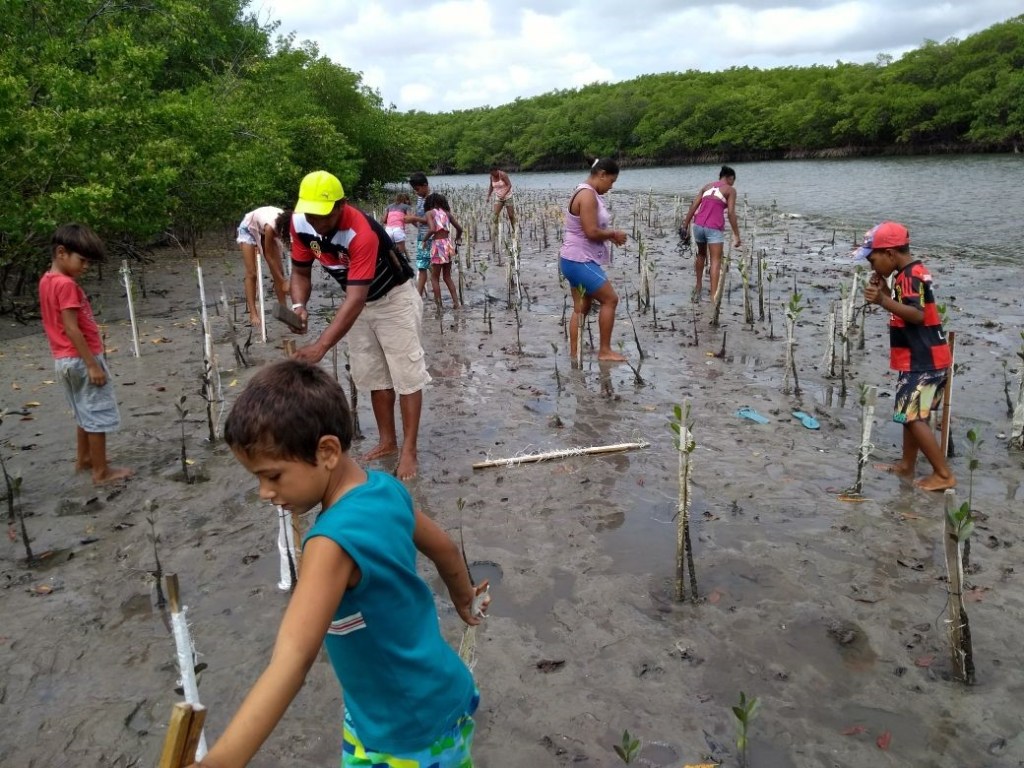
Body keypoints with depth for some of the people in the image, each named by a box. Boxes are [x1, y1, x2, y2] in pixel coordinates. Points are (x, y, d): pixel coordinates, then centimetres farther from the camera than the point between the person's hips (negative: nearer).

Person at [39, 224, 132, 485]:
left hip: (65, 360, 9)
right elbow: (72, 329, -23)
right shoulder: (66, 284, -19)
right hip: (81, 360, -9)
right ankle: (101, 471, 6)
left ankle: (84, 459, 34)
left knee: (86, 414, 22)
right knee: (98, 416, 0)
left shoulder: (47, 280, 9)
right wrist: (92, 364, -21)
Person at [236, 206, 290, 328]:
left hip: (264, 231, 5)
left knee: (278, 271, -3)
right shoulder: (271, 227, -43)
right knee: (251, 273, -11)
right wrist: (283, 282, -31)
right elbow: (270, 257, -31)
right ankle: (253, 314, -11)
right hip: (249, 229, -5)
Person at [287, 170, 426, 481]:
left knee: (406, 375, -3)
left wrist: (320, 347, -51)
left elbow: (355, 299, -43)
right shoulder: (300, 224, -17)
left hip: (394, 299, -7)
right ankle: (388, 441, 25)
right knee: (374, 375, 12)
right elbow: (301, 272, -4)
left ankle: (409, 450, 5)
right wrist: (299, 306, -26)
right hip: (360, 301, 7)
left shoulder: (362, 233, -38)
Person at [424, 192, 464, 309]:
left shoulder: (430, 213, -2)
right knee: (447, 277, 18)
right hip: (448, 244, 5)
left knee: (434, 278, 7)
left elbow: (432, 229, -20)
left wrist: (425, 239, -3)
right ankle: (455, 302, 11)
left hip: (438, 244, -5)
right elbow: (459, 229, 19)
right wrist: (457, 240, 37)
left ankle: (438, 305, 6)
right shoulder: (447, 213, 13)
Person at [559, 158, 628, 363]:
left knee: (582, 307, 12)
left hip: (578, 260, 10)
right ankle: (604, 350, 6)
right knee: (610, 299, -2)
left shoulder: (588, 194, 14)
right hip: (580, 261, -10)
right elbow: (592, 232, -24)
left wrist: (610, 236, 6)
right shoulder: (588, 195, -19)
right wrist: (614, 234, -9)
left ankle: (574, 352, 17)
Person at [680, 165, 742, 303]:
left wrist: (685, 226, 12)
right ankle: (714, 295, -11)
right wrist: (736, 235, -4)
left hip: (698, 225, 5)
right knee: (716, 261, -3)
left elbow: (693, 206, 10)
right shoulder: (730, 190, 3)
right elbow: (731, 213, -6)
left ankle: (698, 285, 37)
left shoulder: (707, 186, 17)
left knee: (701, 254, 27)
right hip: (714, 228, -5)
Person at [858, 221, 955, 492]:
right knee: (910, 413, 16)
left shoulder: (911, 275, -17)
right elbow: (904, 309, 20)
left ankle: (944, 474, -5)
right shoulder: (908, 274, 14)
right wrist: (885, 293, 7)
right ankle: (907, 465, 26)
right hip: (921, 358, 11)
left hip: (925, 361, -11)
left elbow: (917, 315, -29)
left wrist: (883, 301, -38)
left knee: (914, 417, -10)